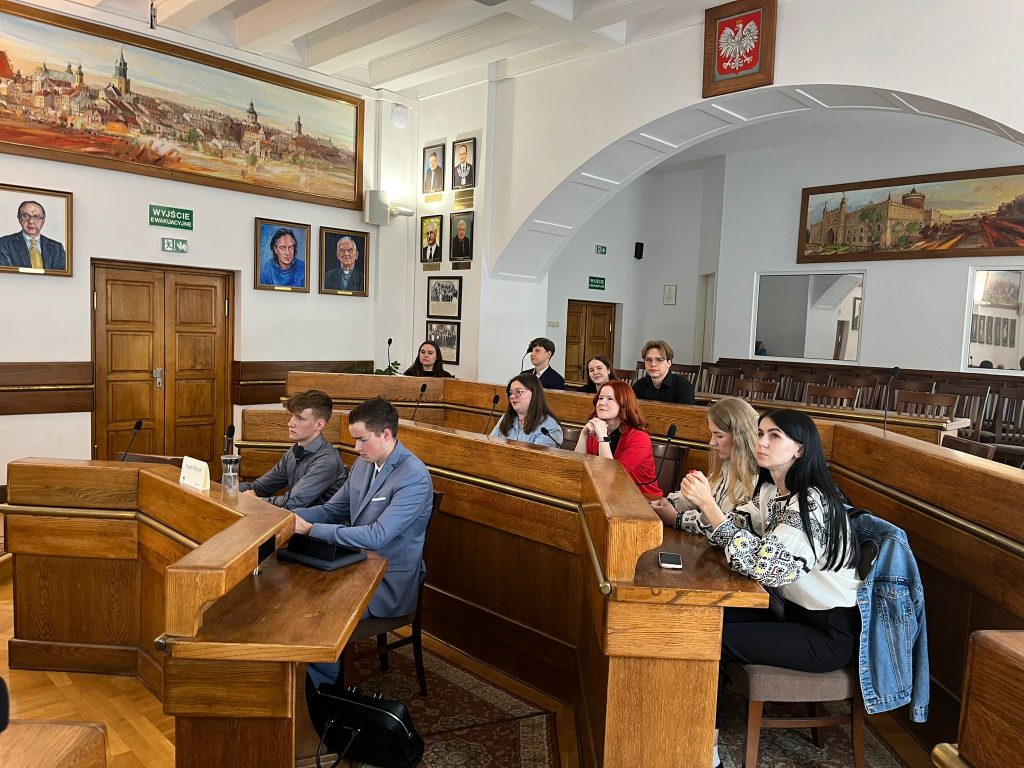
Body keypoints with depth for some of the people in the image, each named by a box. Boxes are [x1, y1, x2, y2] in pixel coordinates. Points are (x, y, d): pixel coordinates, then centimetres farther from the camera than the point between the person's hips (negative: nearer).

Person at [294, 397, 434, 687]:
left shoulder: (414, 477, -22)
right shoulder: (364, 464, 4)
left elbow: (376, 536, -28)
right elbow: (332, 509, 13)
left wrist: (311, 529, -27)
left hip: (391, 580, -8)